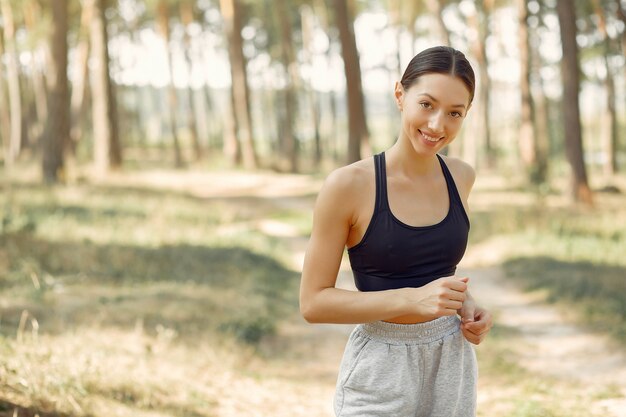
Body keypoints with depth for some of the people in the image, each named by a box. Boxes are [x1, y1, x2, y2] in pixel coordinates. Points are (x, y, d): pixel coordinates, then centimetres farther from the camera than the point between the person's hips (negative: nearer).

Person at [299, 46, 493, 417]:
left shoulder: (460, 177, 1)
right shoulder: (349, 185, -15)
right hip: (382, 372, -5)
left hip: (453, 363, 5)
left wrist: (465, 303, -1)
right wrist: (413, 299, -23)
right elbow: (313, 302, -13)